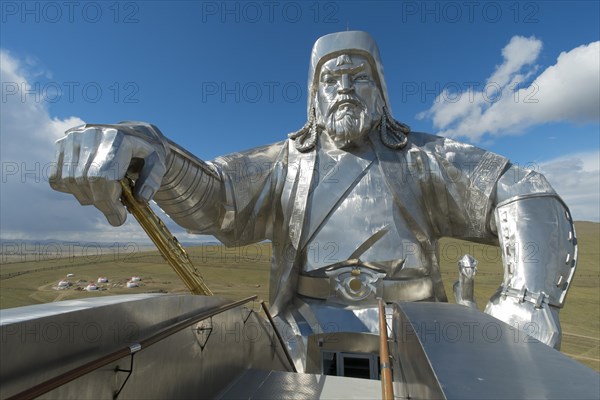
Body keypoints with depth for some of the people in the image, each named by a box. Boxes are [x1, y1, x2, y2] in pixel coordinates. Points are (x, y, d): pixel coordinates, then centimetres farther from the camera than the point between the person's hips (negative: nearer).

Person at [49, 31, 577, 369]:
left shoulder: (420, 157, 7)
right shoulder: (287, 162, 7)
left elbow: (527, 198, 3)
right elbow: (209, 194, -7)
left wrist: (531, 297, -15)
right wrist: (143, 147, -28)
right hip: (309, 329, 0)